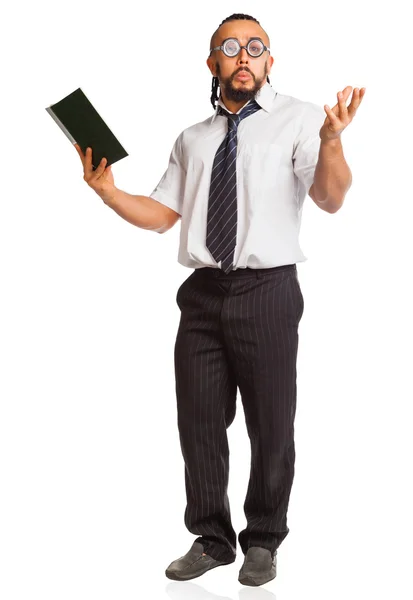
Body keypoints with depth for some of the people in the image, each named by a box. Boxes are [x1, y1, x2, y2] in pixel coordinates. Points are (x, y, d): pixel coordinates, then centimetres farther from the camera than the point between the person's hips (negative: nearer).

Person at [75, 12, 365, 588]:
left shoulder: (298, 119, 0)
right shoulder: (192, 139, 15)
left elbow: (330, 199, -14)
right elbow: (160, 214, 16)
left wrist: (331, 140, -33)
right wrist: (108, 191, 0)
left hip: (267, 293, -4)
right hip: (203, 295, 4)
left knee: (271, 425, 6)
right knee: (199, 422, 11)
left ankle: (263, 541, 27)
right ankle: (211, 539, 29)